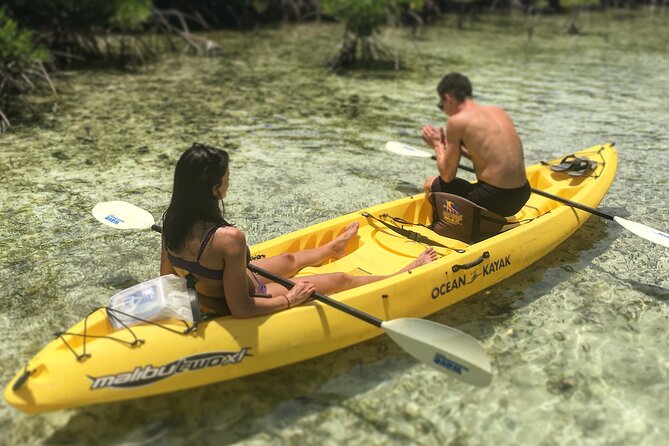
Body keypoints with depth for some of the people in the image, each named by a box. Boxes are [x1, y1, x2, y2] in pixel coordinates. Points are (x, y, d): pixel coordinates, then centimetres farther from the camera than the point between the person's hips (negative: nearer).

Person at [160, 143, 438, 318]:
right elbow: (241, 309, -32)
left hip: (206, 296, 8)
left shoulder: (172, 221, -14)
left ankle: (333, 247, 67)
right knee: (340, 279, 10)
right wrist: (290, 300, -19)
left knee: (289, 259, 33)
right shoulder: (228, 238, -39)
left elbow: (167, 276, 0)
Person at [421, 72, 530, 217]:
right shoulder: (498, 112, 12)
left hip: (493, 201, -7)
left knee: (430, 184, 13)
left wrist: (438, 145, 13)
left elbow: (447, 176, -2)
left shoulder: (457, 120, -8)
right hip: (521, 196, 7)